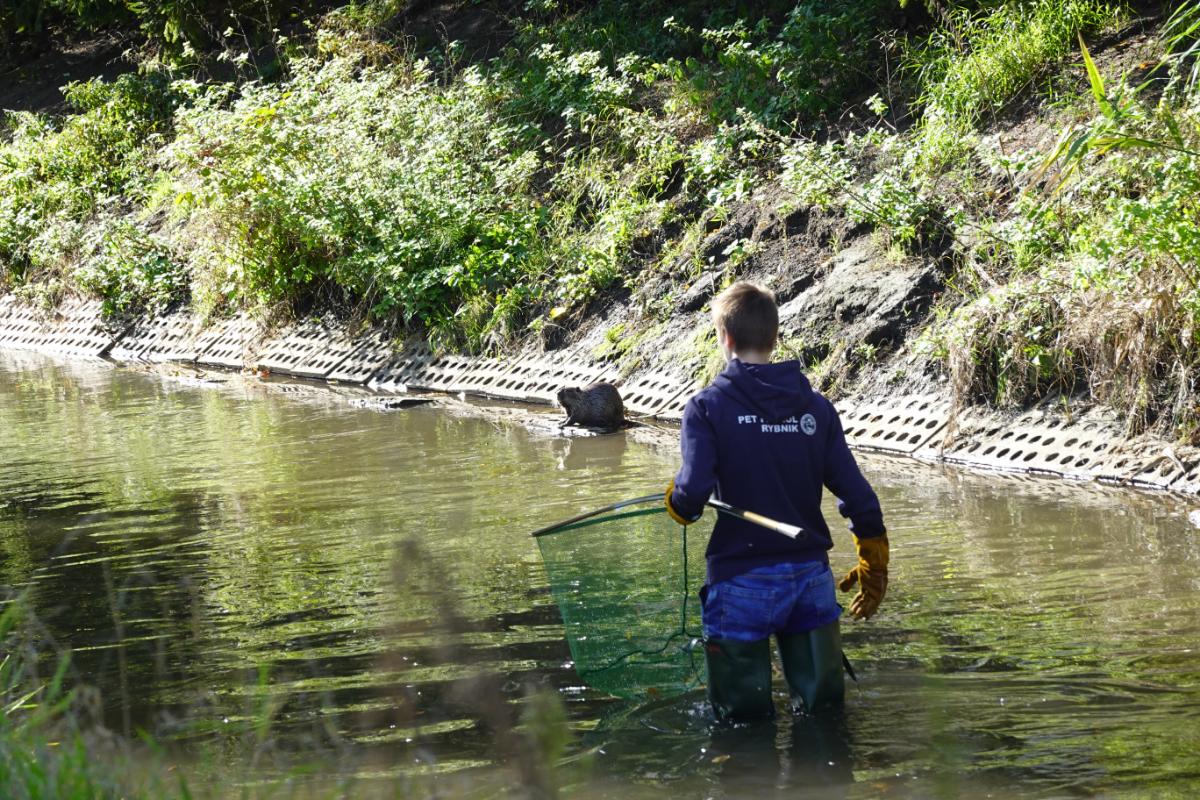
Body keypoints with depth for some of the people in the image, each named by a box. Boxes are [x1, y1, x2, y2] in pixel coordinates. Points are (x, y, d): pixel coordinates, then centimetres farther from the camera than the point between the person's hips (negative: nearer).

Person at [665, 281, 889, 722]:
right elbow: (857, 494, 1)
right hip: (812, 576, 4)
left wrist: (678, 504, 5)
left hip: (742, 581, -3)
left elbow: (693, 491, -19)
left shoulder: (708, 405, -9)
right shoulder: (815, 407, 2)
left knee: (743, 718, 7)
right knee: (825, 708, 14)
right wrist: (874, 564, 14)